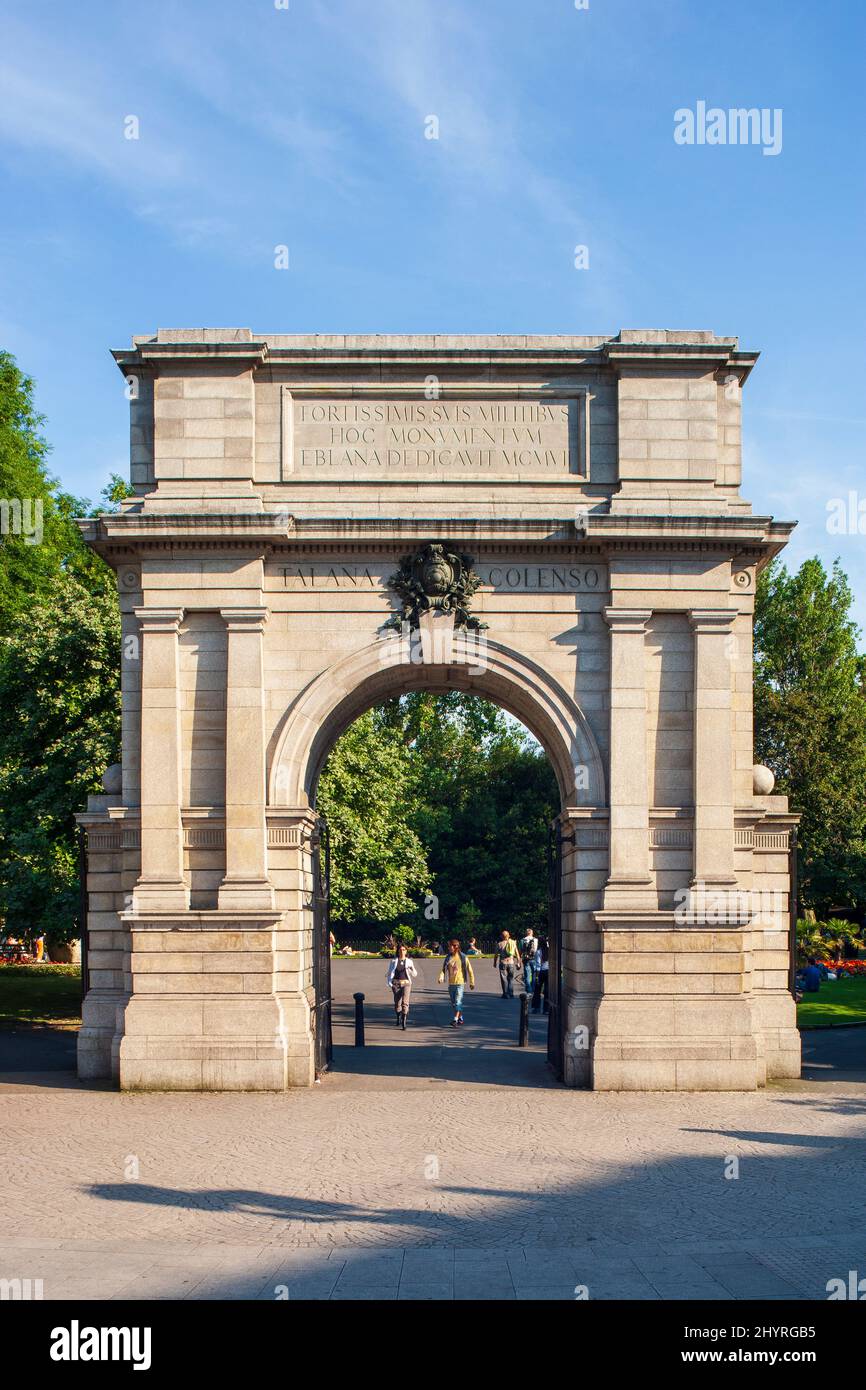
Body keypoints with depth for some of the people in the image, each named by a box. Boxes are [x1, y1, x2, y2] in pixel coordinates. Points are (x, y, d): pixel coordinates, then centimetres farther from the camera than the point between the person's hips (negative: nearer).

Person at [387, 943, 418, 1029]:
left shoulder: (409, 962, 8)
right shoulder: (394, 961, 8)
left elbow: (414, 974, 9)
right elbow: (389, 973, 11)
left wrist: (411, 969, -12)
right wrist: (390, 983, 0)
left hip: (406, 983, -1)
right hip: (396, 983, 1)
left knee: (405, 1002, -16)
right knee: (397, 1003, 6)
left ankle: (404, 1022, -17)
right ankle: (398, 1018, 34)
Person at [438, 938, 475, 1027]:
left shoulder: (463, 957, -7)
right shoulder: (448, 957, 4)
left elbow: (469, 970, -1)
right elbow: (444, 969, 2)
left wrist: (472, 982, 2)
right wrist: (441, 977, -18)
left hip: (460, 983, -5)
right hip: (451, 983, 5)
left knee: (458, 1002, -14)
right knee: (453, 1003, 11)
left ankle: (455, 1020, -16)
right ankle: (460, 1018, 27)